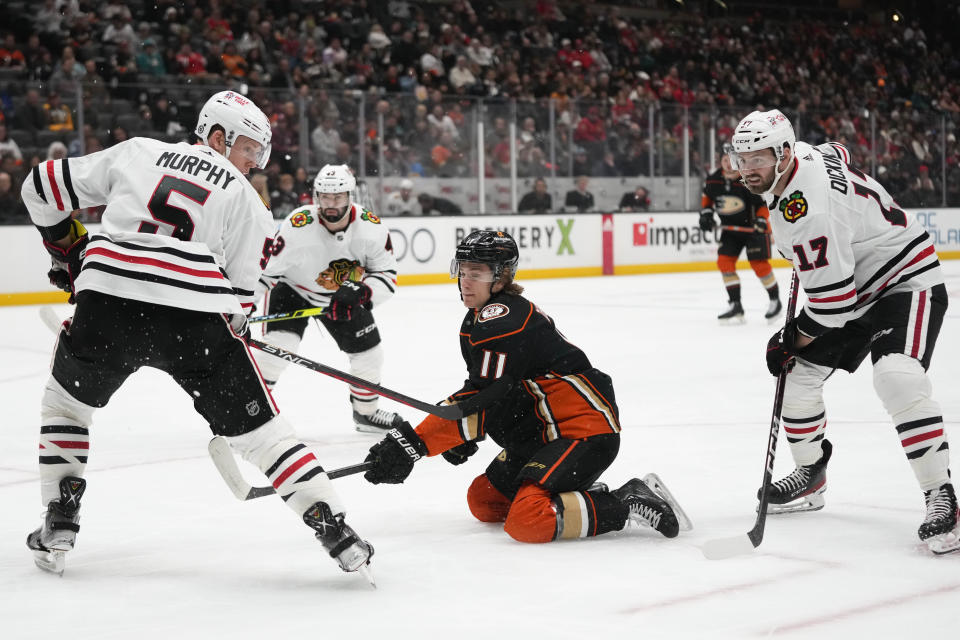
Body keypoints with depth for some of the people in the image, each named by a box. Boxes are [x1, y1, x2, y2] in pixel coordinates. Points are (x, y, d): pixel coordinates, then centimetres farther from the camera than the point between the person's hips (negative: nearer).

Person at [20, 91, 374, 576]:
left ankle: (59, 527, 23)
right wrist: (227, 334, 27)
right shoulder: (243, 196, 19)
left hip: (108, 298, 1)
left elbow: (44, 187, 25)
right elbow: (240, 289, 12)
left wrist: (69, 250, 36)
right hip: (195, 313, -1)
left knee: (66, 399, 29)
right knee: (257, 426, 8)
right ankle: (335, 532, 2)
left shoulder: (134, 151, 24)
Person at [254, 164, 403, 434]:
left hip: (343, 294, 4)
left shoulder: (370, 226, -23)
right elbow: (264, 270, -24)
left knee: (368, 351, 5)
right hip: (292, 289, -4)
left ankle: (367, 411, 30)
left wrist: (359, 292, -33)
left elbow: (386, 273, -15)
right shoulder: (298, 226, -33)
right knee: (279, 342, -25)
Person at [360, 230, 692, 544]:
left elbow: (481, 401, -25)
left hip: (585, 430, -11)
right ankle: (585, 494, 16)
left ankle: (630, 502, -14)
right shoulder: (479, 319, 15)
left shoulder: (503, 320, -19)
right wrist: (460, 437, 9)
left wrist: (412, 442, -26)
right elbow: (485, 390, 26)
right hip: (543, 434, 11)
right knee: (483, 501, 13)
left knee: (525, 522, -25)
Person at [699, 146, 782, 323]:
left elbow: (765, 202, -15)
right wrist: (705, 213, 1)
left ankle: (775, 300, 12)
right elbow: (707, 195, 14)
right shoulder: (713, 180, -7)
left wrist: (761, 221, -28)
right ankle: (735, 305, 2)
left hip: (753, 227, -5)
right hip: (730, 228, 5)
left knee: (759, 264, -9)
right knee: (724, 261, -5)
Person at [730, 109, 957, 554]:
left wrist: (790, 340, -12)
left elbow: (832, 298, -30)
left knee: (897, 379, -33)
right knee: (796, 373, 7)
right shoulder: (805, 155, -3)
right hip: (852, 287, 11)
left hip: (907, 283, -11)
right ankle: (810, 478, 26)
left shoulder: (807, 211, -32)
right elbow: (840, 154, 22)